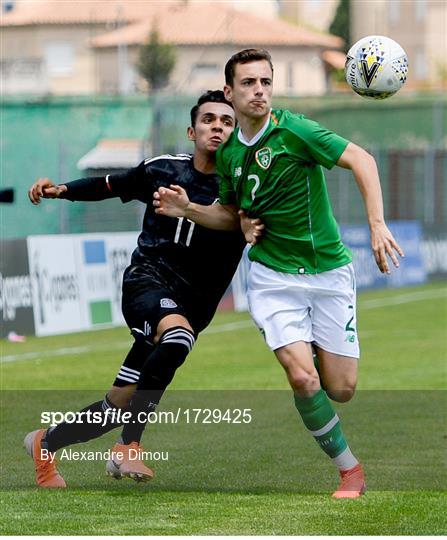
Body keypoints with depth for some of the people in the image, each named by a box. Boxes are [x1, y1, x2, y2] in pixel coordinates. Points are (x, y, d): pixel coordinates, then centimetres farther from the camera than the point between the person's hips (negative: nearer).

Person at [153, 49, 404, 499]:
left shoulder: (293, 130, -13)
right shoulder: (227, 154, 4)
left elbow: (360, 159, -16)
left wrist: (377, 225, -26)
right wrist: (188, 209, 1)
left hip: (328, 271, -2)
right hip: (272, 275, 2)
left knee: (340, 389, -2)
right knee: (303, 378, -17)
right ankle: (349, 469, 1)